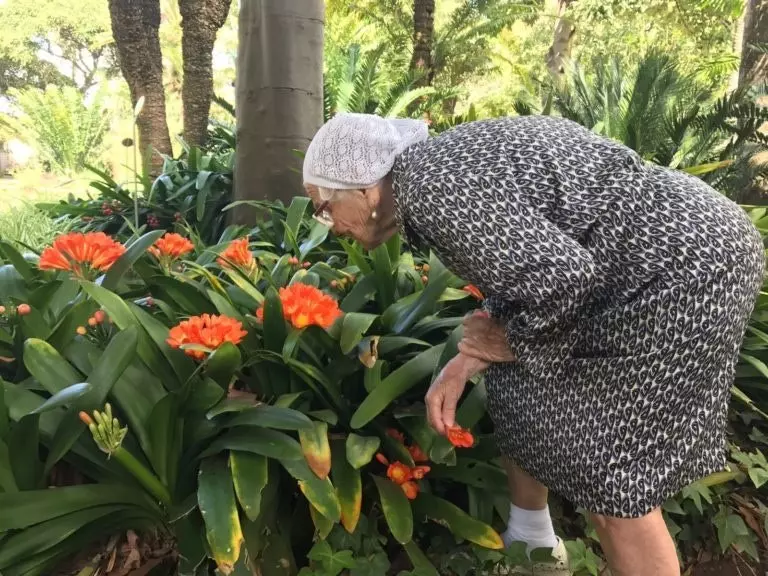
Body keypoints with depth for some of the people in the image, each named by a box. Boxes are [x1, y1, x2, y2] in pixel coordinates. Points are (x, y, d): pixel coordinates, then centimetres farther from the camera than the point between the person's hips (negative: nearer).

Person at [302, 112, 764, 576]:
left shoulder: (428, 187, -21)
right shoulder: (438, 164, 9)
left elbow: (561, 277, -30)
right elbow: (519, 273, 12)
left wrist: (516, 344, -10)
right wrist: (463, 365, 3)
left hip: (683, 266, -10)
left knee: (613, 474, -2)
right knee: (521, 390, 16)